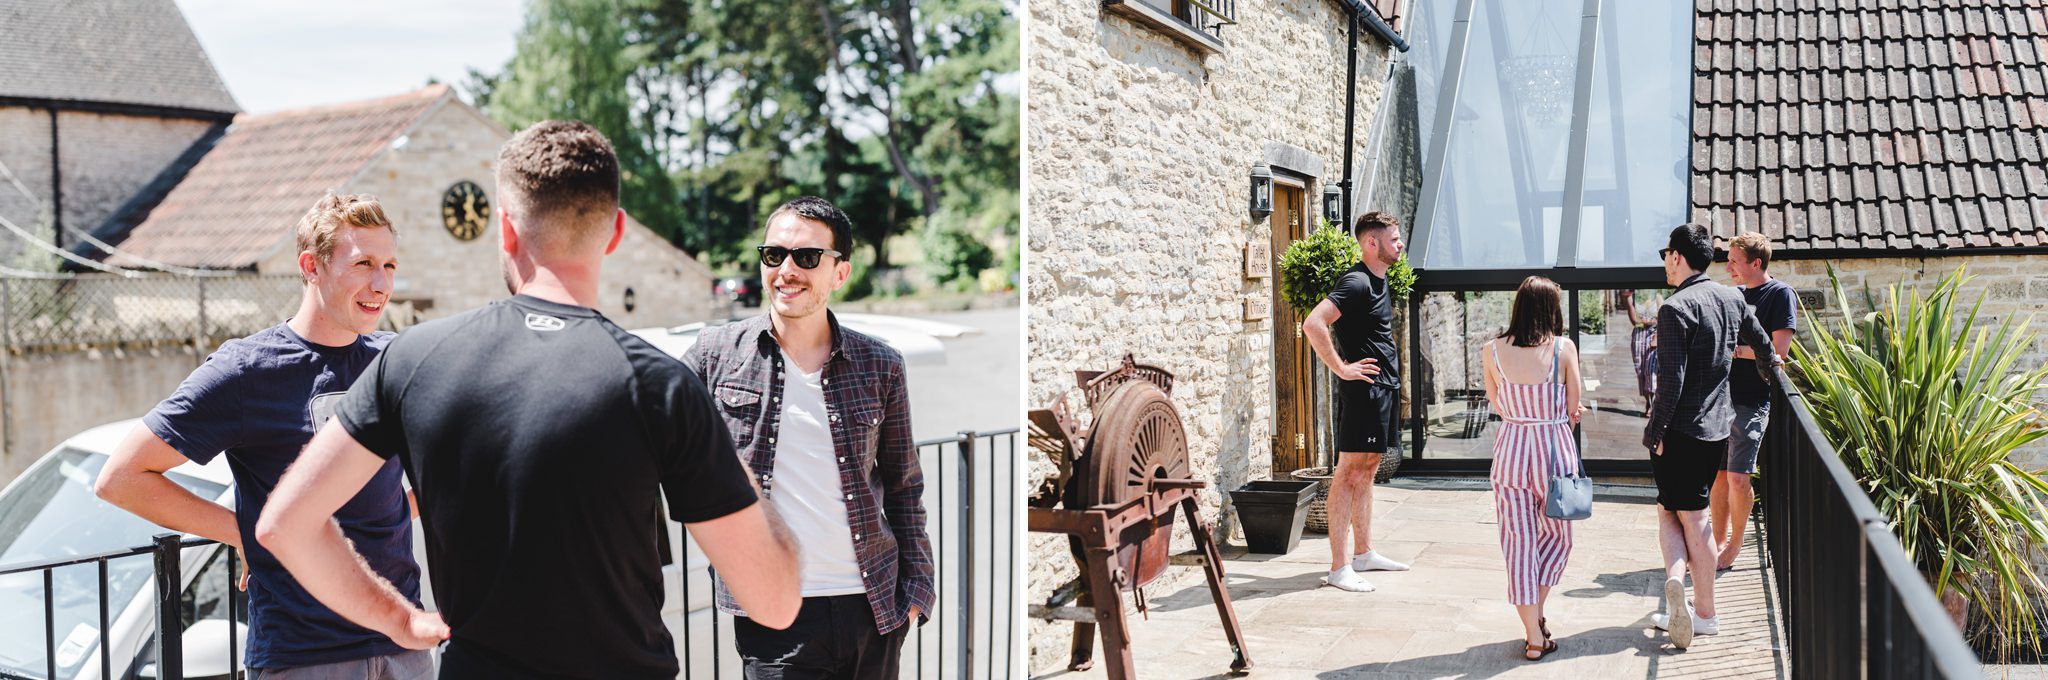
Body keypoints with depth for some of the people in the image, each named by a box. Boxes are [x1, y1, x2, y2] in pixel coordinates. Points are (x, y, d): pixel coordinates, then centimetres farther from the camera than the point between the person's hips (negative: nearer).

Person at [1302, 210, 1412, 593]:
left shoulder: (1380, 279, 14)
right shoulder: (1357, 282, -16)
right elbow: (1313, 324, -28)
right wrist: (1341, 368, -21)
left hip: (1385, 386, 10)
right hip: (1364, 386, -10)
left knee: (1367, 469, 15)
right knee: (1350, 471, -9)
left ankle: (1364, 553, 24)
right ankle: (1340, 567, -9)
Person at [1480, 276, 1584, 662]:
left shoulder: (1492, 351, -3)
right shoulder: (1563, 348, -10)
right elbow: (1573, 408, -3)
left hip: (1510, 450, 2)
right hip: (1555, 449, -2)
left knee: (1519, 540, 6)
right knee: (1556, 534, 19)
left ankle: (1533, 635, 7)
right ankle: (1537, 612, 15)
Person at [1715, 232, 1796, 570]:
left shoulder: (1780, 294, -6)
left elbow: (1778, 351, -13)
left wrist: (1733, 348, -10)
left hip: (1752, 400, -6)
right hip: (1722, 394, 6)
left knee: (1737, 476, -6)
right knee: (1718, 474, 8)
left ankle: (1735, 543, 9)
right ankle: (1719, 539, 17)